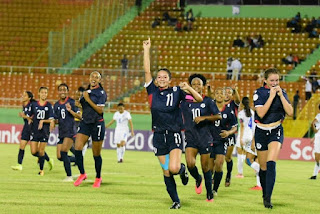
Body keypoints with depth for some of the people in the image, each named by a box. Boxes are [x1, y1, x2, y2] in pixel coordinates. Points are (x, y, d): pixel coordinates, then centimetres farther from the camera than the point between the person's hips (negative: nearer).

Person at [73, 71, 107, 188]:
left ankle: (98, 178, 20)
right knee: (77, 148, -14)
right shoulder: (86, 92, 12)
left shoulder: (101, 93, -7)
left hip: (97, 124, -5)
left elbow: (100, 110, -17)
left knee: (96, 154, 3)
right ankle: (82, 174, 0)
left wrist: (88, 99, -18)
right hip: (85, 122, 5)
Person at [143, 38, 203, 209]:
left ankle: (182, 170, 16)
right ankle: (175, 201, 18)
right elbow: (147, 71, -5)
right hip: (159, 135, 3)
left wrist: (188, 88, -24)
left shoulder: (176, 91, -2)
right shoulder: (153, 91, 3)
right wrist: (146, 50, -5)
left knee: (173, 168, -20)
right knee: (166, 172, 4)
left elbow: (199, 99, -7)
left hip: (174, 135, -3)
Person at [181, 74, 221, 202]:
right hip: (191, 137, 1)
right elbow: (182, 118, 19)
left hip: (205, 138, -1)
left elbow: (218, 116, -9)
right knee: (190, 163, -21)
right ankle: (198, 180, 11)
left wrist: (203, 118, -20)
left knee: (205, 167, 3)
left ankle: (210, 193, 18)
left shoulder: (208, 101, -1)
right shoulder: (185, 102, 6)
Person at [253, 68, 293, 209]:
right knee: (263, 167, 7)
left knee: (271, 163, -20)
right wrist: (271, 96, -19)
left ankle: (268, 198, -22)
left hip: (276, 131, 0)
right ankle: (265, 194, 29)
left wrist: (281, 95, -13)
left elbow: (290, 112, -7)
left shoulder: (281, 92, 2)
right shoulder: (259, 93, -6)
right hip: (261, 132, 0)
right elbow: (261, 113, -19)